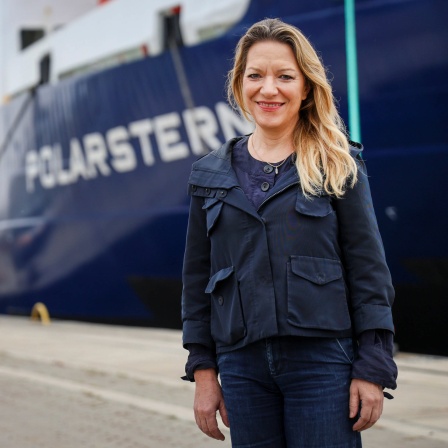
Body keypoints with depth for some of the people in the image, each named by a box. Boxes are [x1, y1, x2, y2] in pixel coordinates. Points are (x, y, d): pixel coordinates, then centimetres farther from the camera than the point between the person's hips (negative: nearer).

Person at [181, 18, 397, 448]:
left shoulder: (338, 166, 2)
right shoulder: (211, 174, 10)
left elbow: (368, 271, -1)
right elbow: (197, 279, 11)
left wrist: (373, 369, -7)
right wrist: (203, 370, 6)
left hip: (323, 362, -3)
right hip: (243, 366, 3)